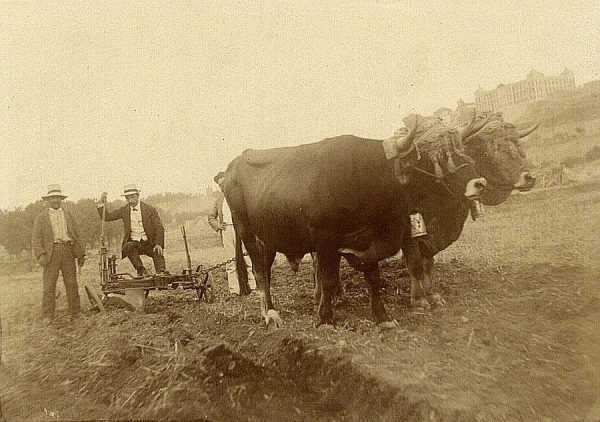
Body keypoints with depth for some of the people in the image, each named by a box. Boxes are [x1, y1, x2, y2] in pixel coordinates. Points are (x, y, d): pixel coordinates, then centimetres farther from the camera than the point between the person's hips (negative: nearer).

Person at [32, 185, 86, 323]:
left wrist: (81, 254, 7)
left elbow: (77, 235, 14)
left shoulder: (69, 216, 17)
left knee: (71, 283, 1)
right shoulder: (41, 218, 11)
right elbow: (36, 239, 4)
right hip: (51, 252, -1)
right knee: (49, 285, -4)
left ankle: (75, 312, 6)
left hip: (68, 251, 2)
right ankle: (47, 315, 2)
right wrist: (40, 255, -10)